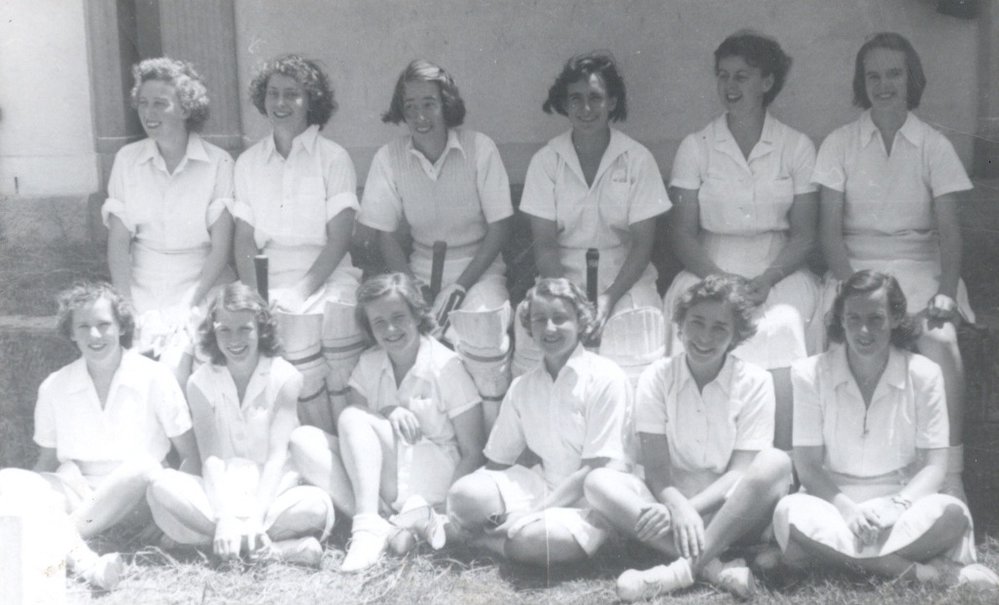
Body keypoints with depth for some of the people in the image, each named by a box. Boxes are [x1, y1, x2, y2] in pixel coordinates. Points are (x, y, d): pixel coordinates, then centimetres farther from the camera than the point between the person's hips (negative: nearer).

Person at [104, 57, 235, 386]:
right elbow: (118, 243, 3)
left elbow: (220, 247, -4)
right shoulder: (127, 159, 6)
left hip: (201, 291, -2)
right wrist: (130, 310, -7)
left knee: (173, 373, -23)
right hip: (143, 293, 2)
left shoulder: (218, 163, -2)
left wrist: (189, 307, -12)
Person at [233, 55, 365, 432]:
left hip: (327, 278, -1)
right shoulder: (248, 162, 14)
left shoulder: (333, 158, 5)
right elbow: (244, 240, 10)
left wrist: (303, 290, -12)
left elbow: (339, 238, -2)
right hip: (273, 284, 1)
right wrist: (255, 298, -4)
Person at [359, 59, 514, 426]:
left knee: (483, 324, -27)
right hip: (421, 269, 2)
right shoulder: (389, 159, -3)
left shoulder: (480, 149, -7)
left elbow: (500, 227, -6)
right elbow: (386, 236, 3)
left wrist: (460, 287, -13)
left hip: (478, 267, -1)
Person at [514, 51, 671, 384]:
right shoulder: (545, 161, 0)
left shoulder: (637, 159, -2)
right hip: (563, 273, 1)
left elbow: (642, 242, -2)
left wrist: (609, 299, -15)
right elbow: (545, 244, -2)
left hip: (624, 273, 0)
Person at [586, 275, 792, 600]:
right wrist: (678, 508, -28)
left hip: (732, 515, -1)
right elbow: (656, 469, -6)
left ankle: (682, 568, -35)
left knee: (776, 463, -29)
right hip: (672, 503, 1)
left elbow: (742, 471, -9)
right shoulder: (657, 377, 1)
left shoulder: (754, 382, -2)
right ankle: (713, 567, -36)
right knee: (598, 481, -24)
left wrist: (692, 508, -25)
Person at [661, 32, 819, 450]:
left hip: (779, 271, 0)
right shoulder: (695, 148, 9)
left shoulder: (797, 147, 9)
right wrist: (720, 280, -12)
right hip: (709, 270, 0)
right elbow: (683, 234, 4)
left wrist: (766, 280, -12)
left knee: (784, 324, -28)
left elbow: (803, 235, 6)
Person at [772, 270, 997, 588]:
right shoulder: (810, 373, -2)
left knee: (952, 513, -30)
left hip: (901, 507, 0)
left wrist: (896, 505, -22)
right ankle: (925, 571, -32)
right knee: (790, 512, -34)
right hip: (833, 506, 0)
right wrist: (848, 510, -23)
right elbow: (807, 466, -5)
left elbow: (933, 466, -2)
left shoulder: (924, 374, -1)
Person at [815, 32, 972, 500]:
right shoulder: (839, 144, 6)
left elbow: (948, 231, 1)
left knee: (940, 343, -30)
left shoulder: (934, 146, 6)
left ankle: (950, 475, -21)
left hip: (920, 268, 0)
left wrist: (946, 295, -13)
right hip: (856, 265, 0)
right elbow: (830, 229, 1)